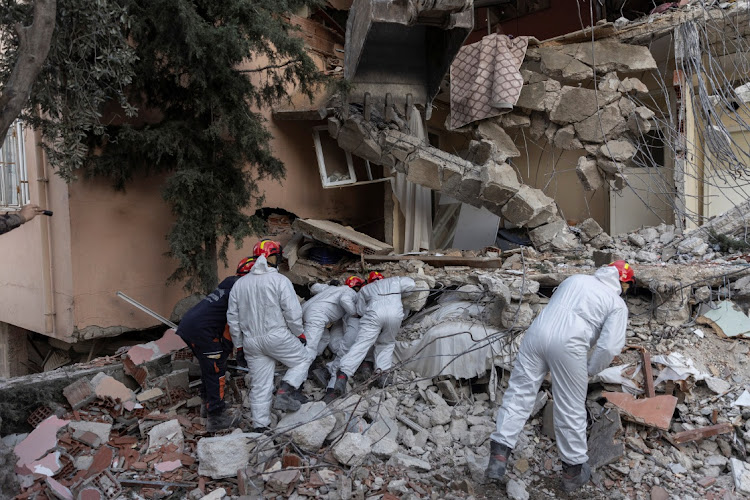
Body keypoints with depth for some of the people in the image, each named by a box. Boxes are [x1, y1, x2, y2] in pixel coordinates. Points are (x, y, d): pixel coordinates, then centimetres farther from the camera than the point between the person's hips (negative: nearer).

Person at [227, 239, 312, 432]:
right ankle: (284, 393, -2)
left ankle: (260, 424, 12)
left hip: (251, 341, 5)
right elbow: (293, 313, -11)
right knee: (303, 360, 15)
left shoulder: (239, 284, 8)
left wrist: (238, 344, 19)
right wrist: (299, 334, 5)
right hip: (277, 336, -5)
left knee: (260, 384, 11)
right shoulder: (280, 280, -8)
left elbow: (233, 318, 11)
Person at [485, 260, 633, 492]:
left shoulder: (576, 279, 27)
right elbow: (610, 347, -3)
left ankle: (498, 455, 5)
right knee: (571, 409, 9)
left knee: (519, 392, 9)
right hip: (567, 345, -4)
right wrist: (589, 371, 12)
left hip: (537, 331, 5)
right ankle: (573, 470, 24)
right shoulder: (618, 304, 11)